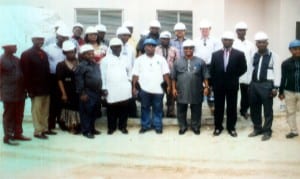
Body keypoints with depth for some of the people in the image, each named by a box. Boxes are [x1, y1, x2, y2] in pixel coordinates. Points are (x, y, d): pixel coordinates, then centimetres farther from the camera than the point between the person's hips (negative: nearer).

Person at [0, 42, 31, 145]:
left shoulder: (17, 59, 11)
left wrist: (24, 88, 13)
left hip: (20, 93, 6)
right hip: (8, 94, -6)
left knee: (19, 115, 12)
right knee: (8, 115, 2)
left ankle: (17, 134, 23)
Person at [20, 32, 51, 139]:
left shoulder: (44, 54, 14)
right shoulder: (26, 54, -5)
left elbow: (47, 70, 13)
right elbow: (25, 73, -10)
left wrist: (49, 86, 7)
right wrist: (29, 89, -15)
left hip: (46, 88, 6)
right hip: (36, 88, -6)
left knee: (45, 110, 9)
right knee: (37, 110, 0)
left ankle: (45, 129, 19)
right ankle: (38, 131, 6)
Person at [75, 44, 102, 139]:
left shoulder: (96, 65, 13)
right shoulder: (81, 66, -11)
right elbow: (79, 81, -15)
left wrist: (101, 90, 17)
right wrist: (82, 93, -17)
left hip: (96, 92, 8)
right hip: (87, 93, -8)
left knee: (94, 112, 15)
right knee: (86, 112, 0)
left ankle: (92, 128, 27)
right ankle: (86, 131, 7)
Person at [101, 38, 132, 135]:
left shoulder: (126, 59, 11)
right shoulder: (105, 60, 2)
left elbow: (129, 72, 21)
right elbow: (103, 75, 0)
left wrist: (129, 80, 10)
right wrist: (104, 88, -4)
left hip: (124, 89, 2)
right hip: (111, 89, -2)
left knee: (124, 109, 7)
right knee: (111, 110, 5)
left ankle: (123, 126, 20)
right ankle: (111, 127, 18)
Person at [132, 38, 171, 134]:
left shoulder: (161, 59, 4)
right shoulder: (139, 59, 3)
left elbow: (165, 73, 4)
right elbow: (135, 75, 2)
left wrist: (168, 85, 0)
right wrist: (134, 87, -1)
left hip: (158, 89, 0)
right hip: (144, 89, 0)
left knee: (157, 109, 8)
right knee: (145, 108, 9)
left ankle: (158, 126, 18)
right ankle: (145, 125, 21)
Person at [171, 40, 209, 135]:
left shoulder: (200, 62, 1)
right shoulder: (177, 62, 4)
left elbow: (205, 77, 2)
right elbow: (173, 77, 6)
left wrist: (206, 87, -4)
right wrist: (174, 88, 1)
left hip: (196, 92, -1)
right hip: (181, 92, 1)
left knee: (196, 111, 9)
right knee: (181, 111, 9)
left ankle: (195, 126, 24)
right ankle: (182, 126, 24)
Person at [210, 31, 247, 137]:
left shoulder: (239, 54, -2)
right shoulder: (215, 54, 4)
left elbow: (243, 68, 0)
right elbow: (212, 70, 5)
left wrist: (233, 77, -1)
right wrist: (214, 82, 0)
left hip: (232, 85, -1)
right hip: (218, 85, 1)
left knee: (232, 108, 7)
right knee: (218, 107, 8)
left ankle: (231, 127, 19)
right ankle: (218, 127, 19)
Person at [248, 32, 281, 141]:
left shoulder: (273, 56, -5)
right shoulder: (254, 56, 10)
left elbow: (277, 72, -7)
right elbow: (251, 70, 12)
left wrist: (275, 87, -11)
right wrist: (250, 84, 8)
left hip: (266, 85, -5)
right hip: (254, 84, 5)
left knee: (267, 109, 4)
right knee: (254, 108, 13)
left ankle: (267, 131, 17)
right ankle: (257, 128, 29)